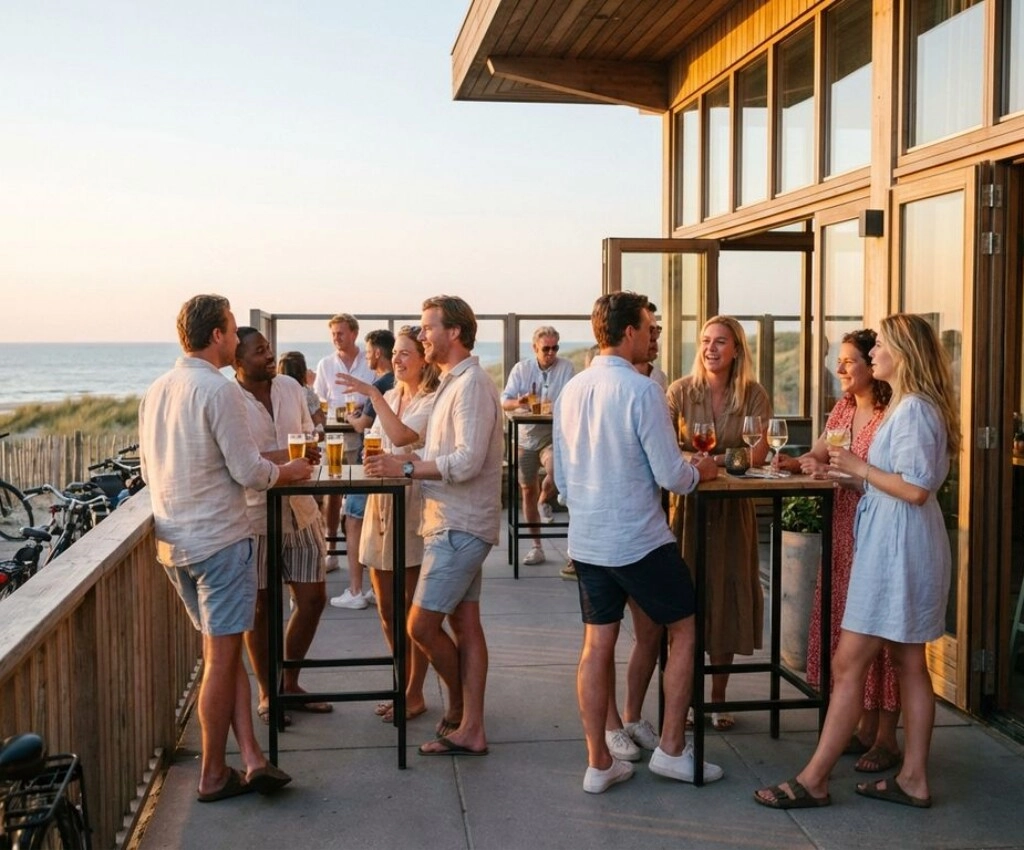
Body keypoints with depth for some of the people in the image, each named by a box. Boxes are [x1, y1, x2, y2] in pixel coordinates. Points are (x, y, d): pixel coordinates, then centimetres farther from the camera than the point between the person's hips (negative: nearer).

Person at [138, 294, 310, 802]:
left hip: (172, 543, 8)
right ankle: (213, 775, 11)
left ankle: (251, 758, 9)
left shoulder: (156, 391, 11)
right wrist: (288, 472, 4)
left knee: (224, 651, 13)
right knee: (221, 659, 2)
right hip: (219, 539, -8)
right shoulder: (218, 389, -15)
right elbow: (248, 471, -16)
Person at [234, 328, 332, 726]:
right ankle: (266, 693, 23)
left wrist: (310, 455, -7)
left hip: (300, 510, 6)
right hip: (255, 514, -6)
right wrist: (277, 459, -27)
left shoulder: (290, 388, 4)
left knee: (313, 597, 10)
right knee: (260, 607, 6)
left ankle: (290, 683, 29)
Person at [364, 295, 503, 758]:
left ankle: (459, 709, 16)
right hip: (452, 523, 10)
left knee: (421, 624, -6)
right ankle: (470, 729, 17)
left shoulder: (471, 384, -16)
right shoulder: (453, 383, 17)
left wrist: (406, 467, -19)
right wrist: (403, 463, 3)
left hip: (459, 527, -10)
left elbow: (467, 460, -24)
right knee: (465, 625, 11)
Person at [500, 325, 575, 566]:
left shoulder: (566, 368, -4)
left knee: (555, 470, -32)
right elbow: (504, 402, -4)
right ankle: (537, 546, 21)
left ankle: (544, 502, 4)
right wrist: (519, 402, -26)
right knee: (528, 490, 8)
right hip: (526, 436, 3)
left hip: (553, 435, -3)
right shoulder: (521, 369, 1)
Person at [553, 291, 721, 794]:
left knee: (596, 645, 10)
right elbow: (670, 475, -15)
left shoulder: (570, 391, 5)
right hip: (639, 540, -6)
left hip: (586, 540, 6)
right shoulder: (641, 391, -16)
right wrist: (700, 471, 6)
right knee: (686, 631, 12)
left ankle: (598, 763, 17)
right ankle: (671, 749, 15)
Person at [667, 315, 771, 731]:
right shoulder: (681, 391, -2)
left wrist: (710, 460, -27)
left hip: (733, 509, 1)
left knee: (728, 597, 6)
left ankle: (718, 698, 19)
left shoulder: (753, 395, -2)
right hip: (689, 505, -1)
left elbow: (758, 452, -13)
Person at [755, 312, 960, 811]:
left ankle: (813, 781, -1)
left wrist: (860, 468, -13)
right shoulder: (910, 406, 17)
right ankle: (913, 779, 19)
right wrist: (850, 470, 9)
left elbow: (916, 488, -23)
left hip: (897, 547, -11)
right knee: (909, 663, 12)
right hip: (896, 546, 11)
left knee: (848, 665, -7)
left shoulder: (914, 409, -15)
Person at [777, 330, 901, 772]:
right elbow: (819, 455, 17)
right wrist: (795, 463, -4)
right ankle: (865, 727, 24)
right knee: (846, 624, 11)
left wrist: (835, 471, -22)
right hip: (844, 529, 8)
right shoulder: (844, 409, 12)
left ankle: (886, 739, 11)